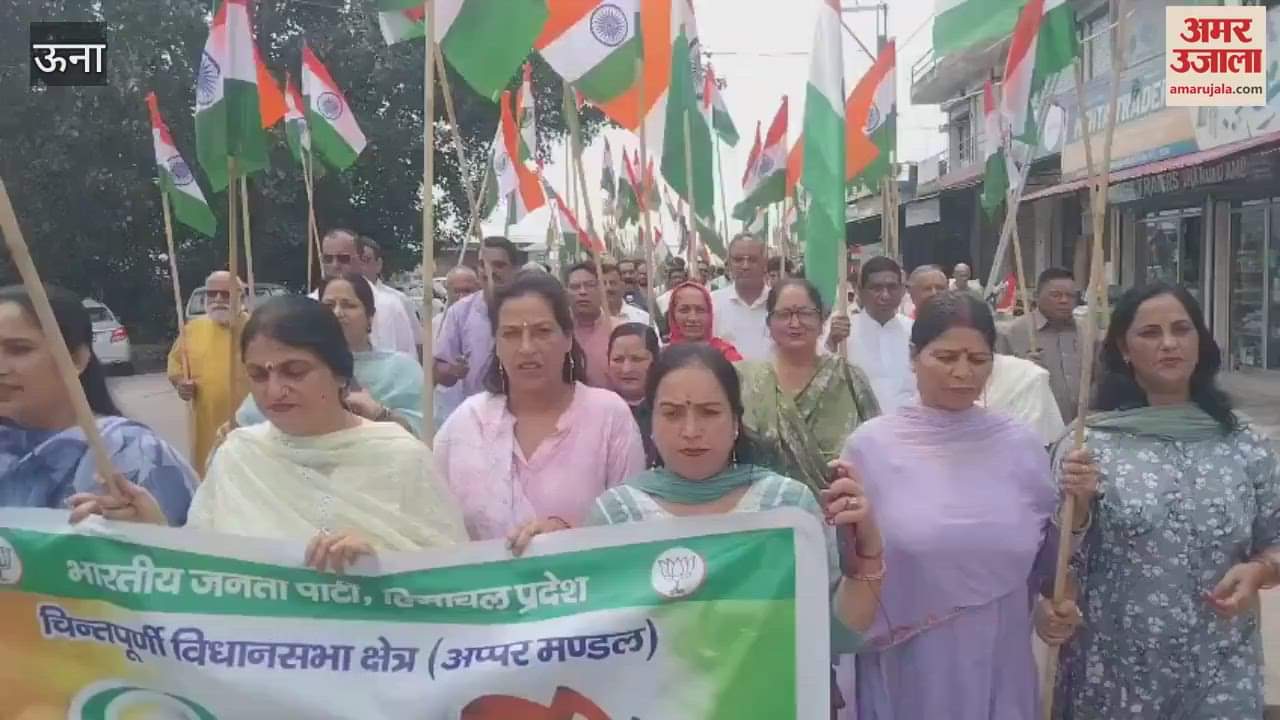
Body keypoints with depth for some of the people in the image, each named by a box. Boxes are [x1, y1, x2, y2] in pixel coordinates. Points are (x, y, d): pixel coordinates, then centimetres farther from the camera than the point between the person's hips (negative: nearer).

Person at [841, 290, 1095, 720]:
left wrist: (1078, 507, -7)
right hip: (905, 672, -2)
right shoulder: (870, 446, -9)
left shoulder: (1021, 444, 0)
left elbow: (1047, 563, 8)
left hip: (999, 669, 3)